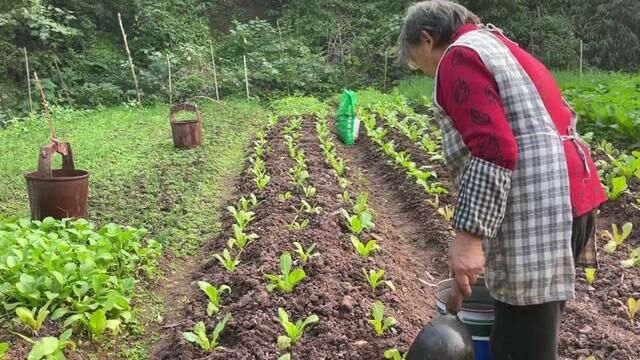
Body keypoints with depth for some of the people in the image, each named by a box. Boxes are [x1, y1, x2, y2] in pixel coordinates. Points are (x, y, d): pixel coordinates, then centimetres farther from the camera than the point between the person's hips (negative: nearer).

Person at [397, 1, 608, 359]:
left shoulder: (459, 57, -6)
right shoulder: (501, 48, 24)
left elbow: (492, 152, -20)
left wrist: (469, 235, -21)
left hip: (536, 213, -10)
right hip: (568, 197, 10)